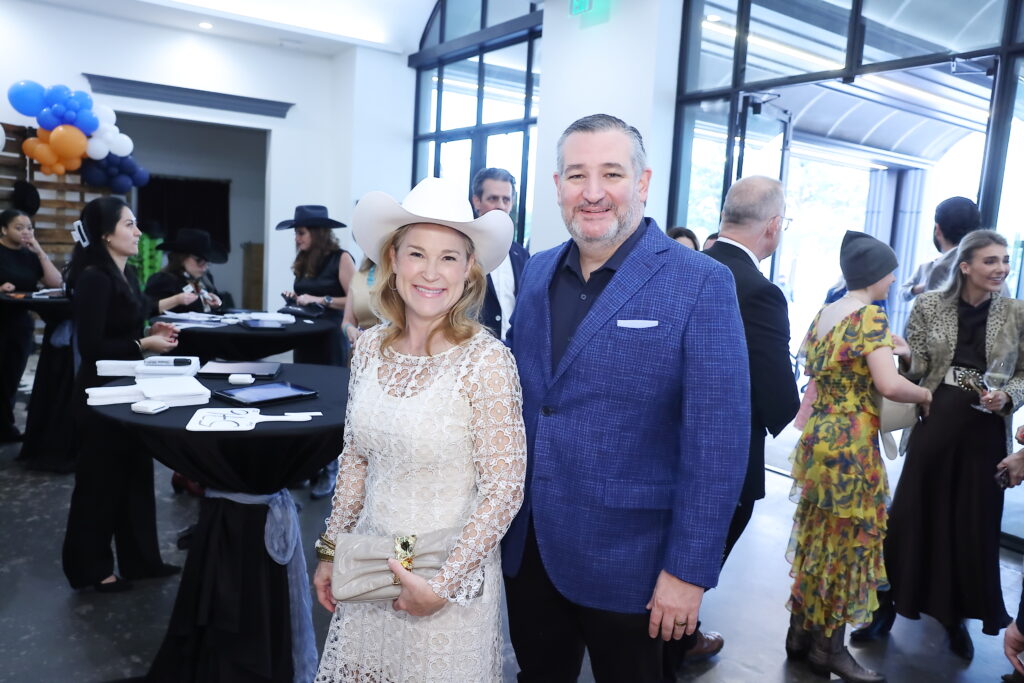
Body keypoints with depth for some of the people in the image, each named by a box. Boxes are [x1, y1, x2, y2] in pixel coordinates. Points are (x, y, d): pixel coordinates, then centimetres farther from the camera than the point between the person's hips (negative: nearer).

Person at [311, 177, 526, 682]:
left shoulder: (486, 360, -19)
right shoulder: (370, 347, -3)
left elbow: (504, 488, -16)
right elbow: (355, 459, 7)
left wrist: (444, 583, -15)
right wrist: (331, 550, 9)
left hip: (449, 580, -4)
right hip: (369, 567, 5)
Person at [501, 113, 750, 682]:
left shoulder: (701, 284, -15)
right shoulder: (537, 271, 3)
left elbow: (717, 440, -16)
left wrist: (688, 570, -15)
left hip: (625, 557, -4)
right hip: (525, 544, 5)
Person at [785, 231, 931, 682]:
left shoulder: (823, 315, 9)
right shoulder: (871, 316, -14)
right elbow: (889, 385, -23)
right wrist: (925, 394, -4)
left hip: (817, 438, 8)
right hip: (851, 443, -8)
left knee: (816, 537, 16)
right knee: (847, 541, 4)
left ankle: (801, 633, 26)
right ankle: (829, 647, 16)